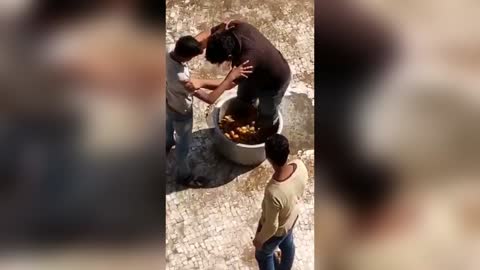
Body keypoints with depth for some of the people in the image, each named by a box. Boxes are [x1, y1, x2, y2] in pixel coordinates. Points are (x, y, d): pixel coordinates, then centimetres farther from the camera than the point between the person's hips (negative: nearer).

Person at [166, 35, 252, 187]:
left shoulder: (169, 55, -27)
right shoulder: (182, 79, -48)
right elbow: (210, 99, -41)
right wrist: (230, 78, -40)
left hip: (169, 102, 7)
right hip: (181, 113, -7)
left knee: (169, 124, 39)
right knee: (183, 145, 20)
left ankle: (168, 143, 73)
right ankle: (183, 175, 47)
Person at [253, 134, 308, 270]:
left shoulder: (273, 192, -47)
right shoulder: (300, 166, -29)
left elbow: (271, 226, -29)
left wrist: (259, 239, -9)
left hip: (277, 230, -6)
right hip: (293, 216, 6)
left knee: (263, 255, 27)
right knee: (287, 244, 36)